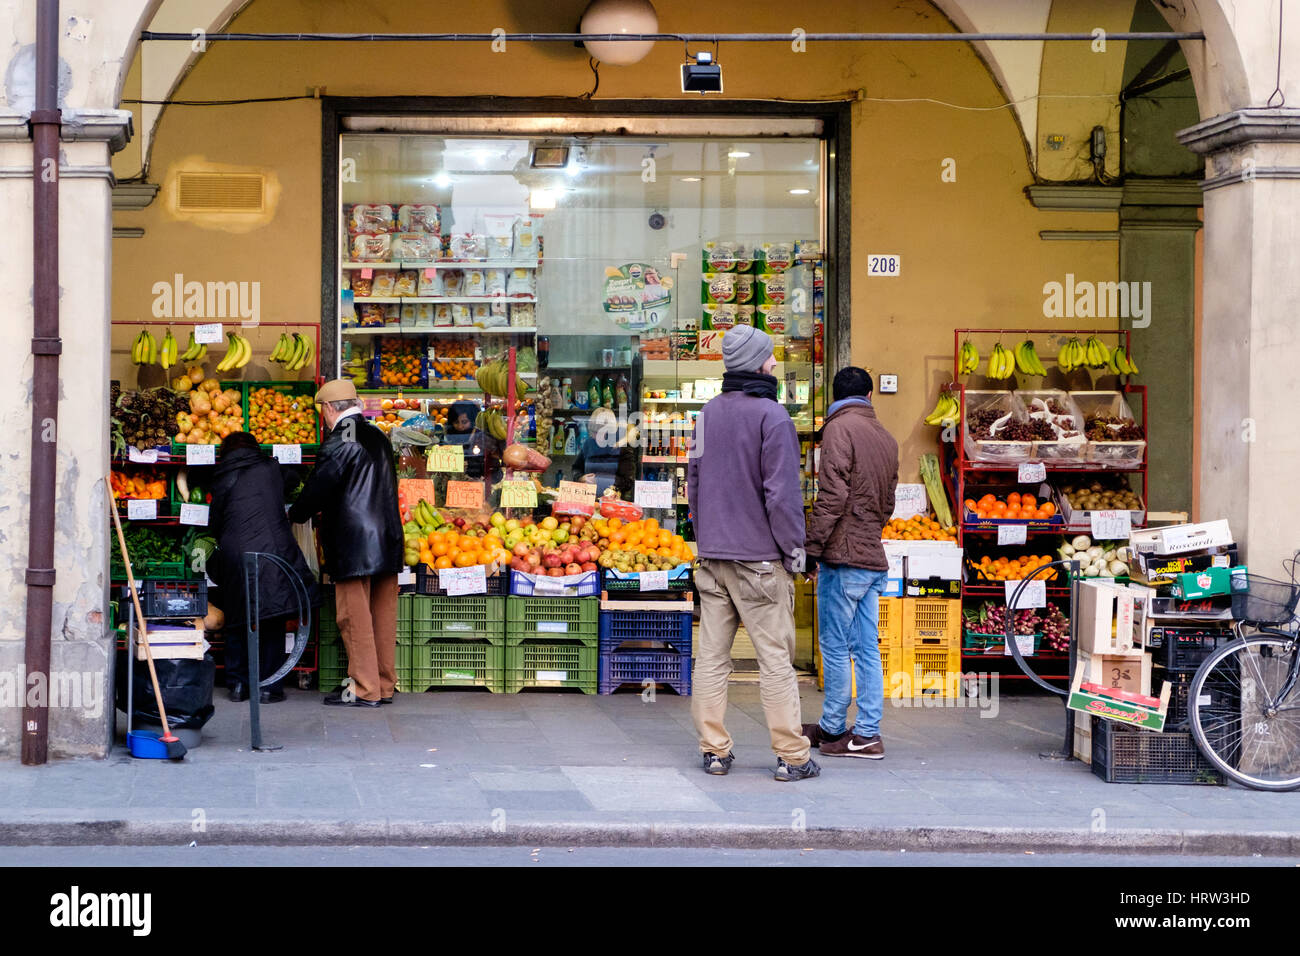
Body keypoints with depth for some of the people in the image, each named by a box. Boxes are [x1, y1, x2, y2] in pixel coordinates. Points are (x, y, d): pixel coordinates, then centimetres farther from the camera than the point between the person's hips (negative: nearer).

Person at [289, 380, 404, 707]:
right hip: (388, 543, 8)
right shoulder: (379, 438, 12)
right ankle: (385, 685, 19)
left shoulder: (337, 444, -13)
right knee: (383, 616, 12)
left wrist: (295, 514, 9)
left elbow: (317, 491, -12)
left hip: (354, 546, -8)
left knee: (354, 618, 0)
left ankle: (365, 690, 2)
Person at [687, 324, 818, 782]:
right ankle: (792, 756, 0)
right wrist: (794, 548, -7)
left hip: (712, 555, 6)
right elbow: (782, 491, -15)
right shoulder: (771, 415, -12)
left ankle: (714, 749, 9)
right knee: (776, 657, -2)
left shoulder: (708, 414, 9)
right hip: (759, 556, -6)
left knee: (711, 655, 8)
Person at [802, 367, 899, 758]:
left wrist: (812, 548, -12)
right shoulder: (886, 437, 15)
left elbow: (832, 494, -16)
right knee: (867, 648, 7)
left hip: (844, 557, -7)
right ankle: (868, 732, 7)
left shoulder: (840, 428, -7)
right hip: (875, 560, 7)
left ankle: (833, 727, 7)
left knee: (835, 645, 1)